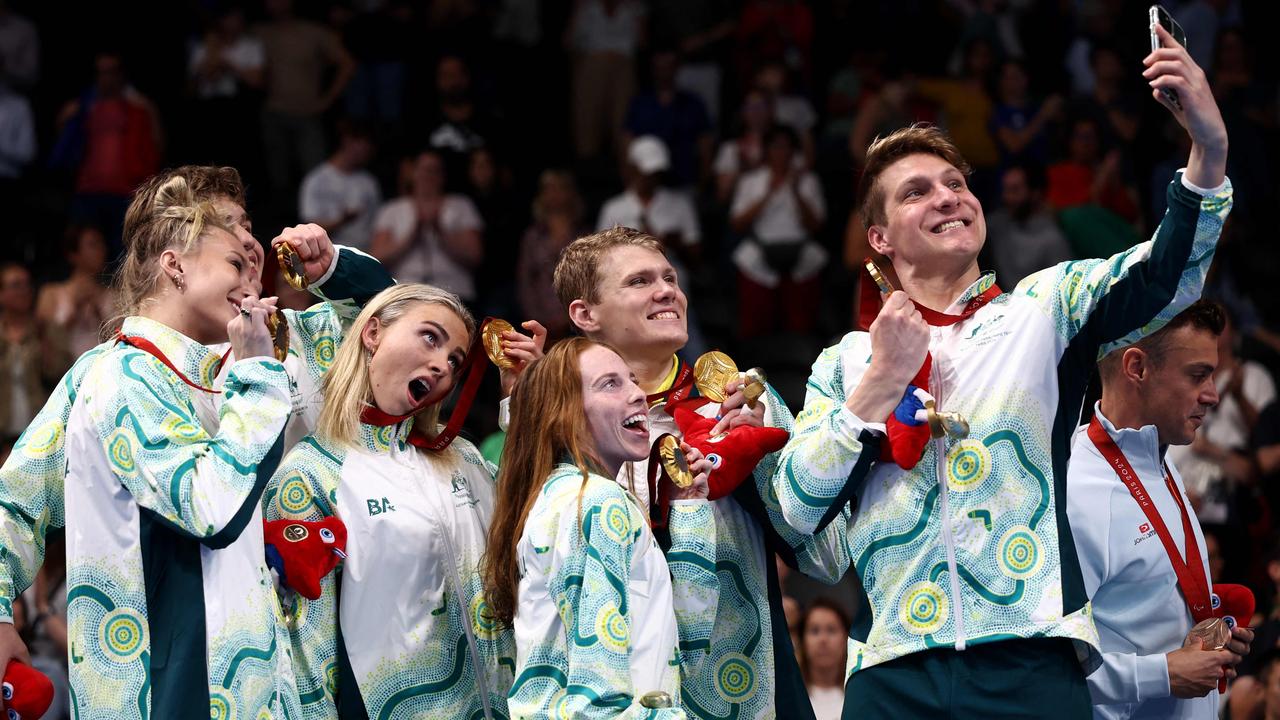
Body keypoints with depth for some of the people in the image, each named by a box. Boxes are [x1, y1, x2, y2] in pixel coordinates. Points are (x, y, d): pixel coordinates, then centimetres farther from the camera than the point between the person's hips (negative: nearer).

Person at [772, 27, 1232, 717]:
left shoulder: (1044, 308, 12)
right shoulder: (845, 362, 16)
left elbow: (1161, 278, -6)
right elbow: (799, 505, 6)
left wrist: (1208, 152, -21)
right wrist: (879, 384, -1)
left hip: (1031, 662, -1)